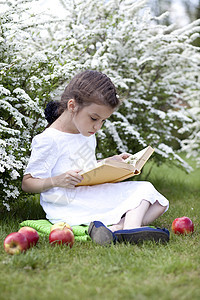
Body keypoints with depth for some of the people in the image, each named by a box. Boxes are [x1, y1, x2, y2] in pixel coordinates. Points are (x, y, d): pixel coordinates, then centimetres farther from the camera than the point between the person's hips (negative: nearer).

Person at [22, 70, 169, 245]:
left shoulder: (88, 134, 15)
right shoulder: (49, 140, -12)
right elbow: (27, 183, -10)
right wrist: (56, 181, -26)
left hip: (94, 196, 9)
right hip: (68, 209, -9)